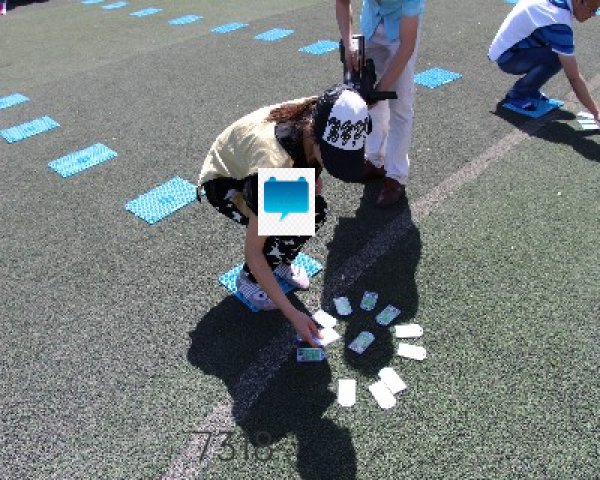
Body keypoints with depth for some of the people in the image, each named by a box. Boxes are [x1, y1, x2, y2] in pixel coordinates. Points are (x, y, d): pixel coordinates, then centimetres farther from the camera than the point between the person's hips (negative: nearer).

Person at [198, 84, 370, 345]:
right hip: (223, 182, -6)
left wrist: (315, 176, -12)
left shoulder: (320, 115, -26)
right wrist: (292, 314, -35)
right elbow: (252, 251, -35)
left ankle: (280, 262, 12)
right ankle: (249, 278, 1)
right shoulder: (272, 164, -43)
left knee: (316, 211, -17)